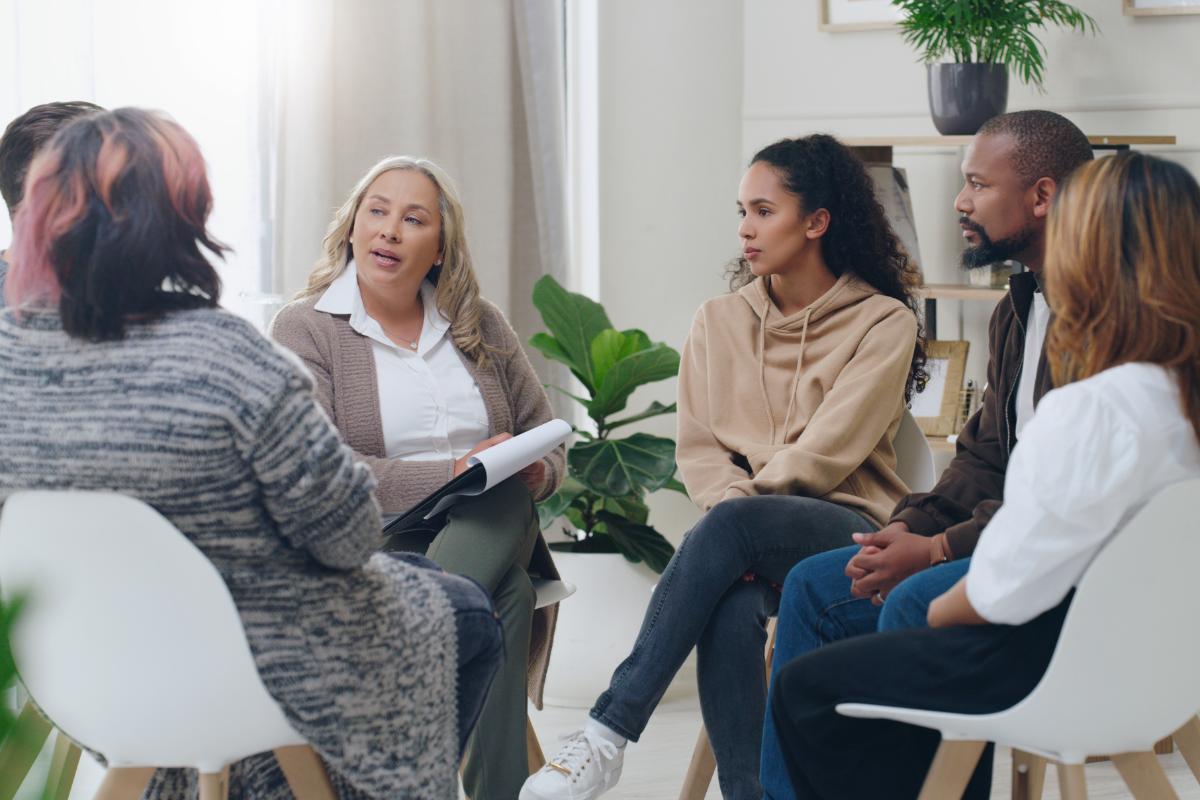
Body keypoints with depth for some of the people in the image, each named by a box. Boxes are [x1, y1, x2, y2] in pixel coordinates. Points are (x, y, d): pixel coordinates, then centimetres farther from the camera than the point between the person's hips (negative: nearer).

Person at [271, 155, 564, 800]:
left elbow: (545, 436, 20)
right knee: (504, 597, -35)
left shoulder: (481, 327, 17)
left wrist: (534, 472, -7)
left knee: (505, 499, -35)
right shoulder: (304, 330, 2)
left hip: (486, 535, 4)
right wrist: (450, 474, -21)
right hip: (371, 547, -4)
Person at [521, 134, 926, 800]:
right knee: (733, 607, -36)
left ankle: (607, 736, -37)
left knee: (728, 525, -36)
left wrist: (743, 507, -13)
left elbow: (826, 452, -9)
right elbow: (697, 447, 7)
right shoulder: (719, 322, 16)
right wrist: (736, 506, -13)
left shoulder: (883, 322, 2)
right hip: (753, 548, 3)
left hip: (845, 531, -3)